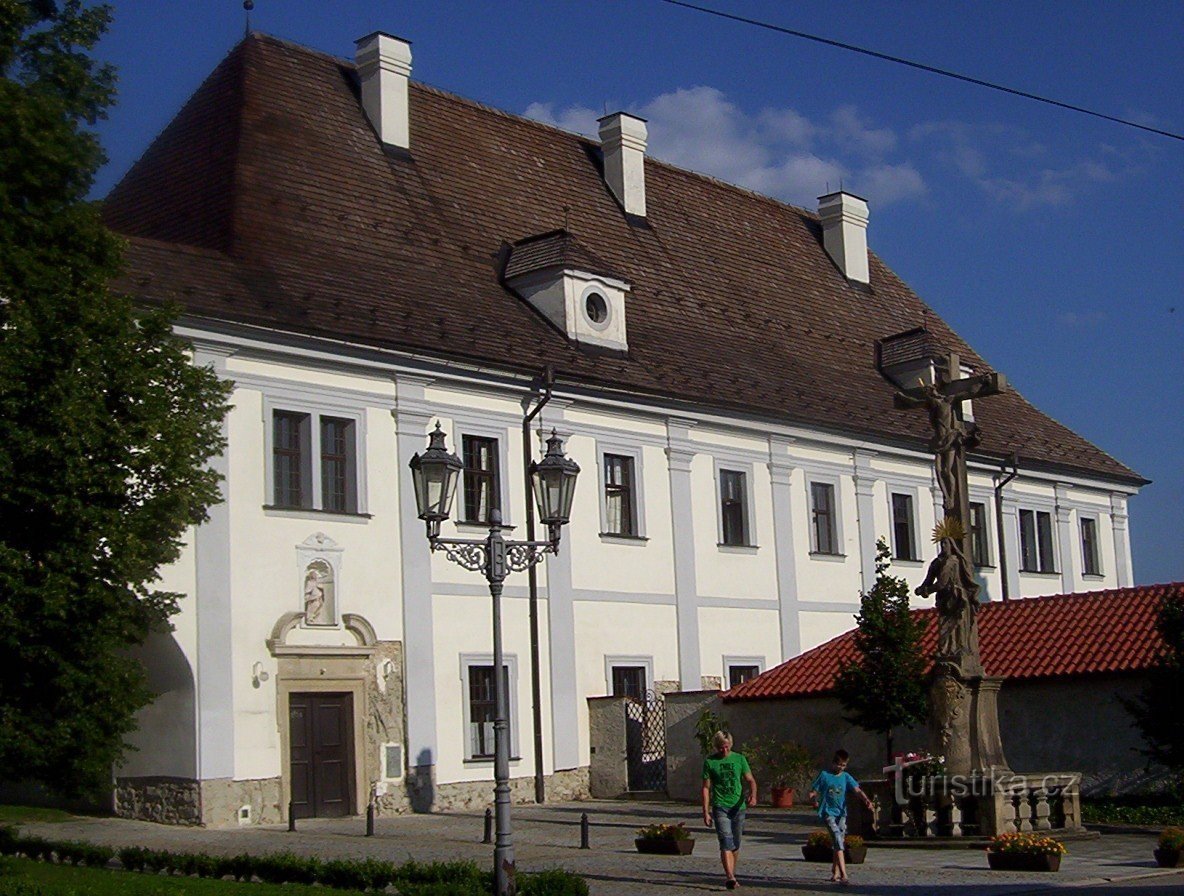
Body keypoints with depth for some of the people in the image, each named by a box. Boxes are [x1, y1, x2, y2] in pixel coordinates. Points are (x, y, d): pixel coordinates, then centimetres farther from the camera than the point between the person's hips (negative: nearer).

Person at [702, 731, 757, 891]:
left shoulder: (739, 759, 6)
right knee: (726, 842, -16)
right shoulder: (709, 762, 1)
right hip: (720, 807, -3)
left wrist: (753, 795, -15)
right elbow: (706, 787, 2)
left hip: (738, 806, 3)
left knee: (735, 844, 10)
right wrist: (706, 812, -3)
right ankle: (730, 877, -24)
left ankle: (732, 872, 27)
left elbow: (750, 780, 6)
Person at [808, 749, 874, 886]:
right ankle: (843, 874, -27)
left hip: (841, 813, 4)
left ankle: (835, 873, 21)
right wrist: (815, 802, -21)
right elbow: (812, 793, 1)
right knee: (838, 837, -19)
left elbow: (857, 790, -8)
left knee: (838, 842, 7)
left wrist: (866, 800, -27)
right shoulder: (824, 775, -2)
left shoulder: (846, 777, 6)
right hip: (828, 812, -4)